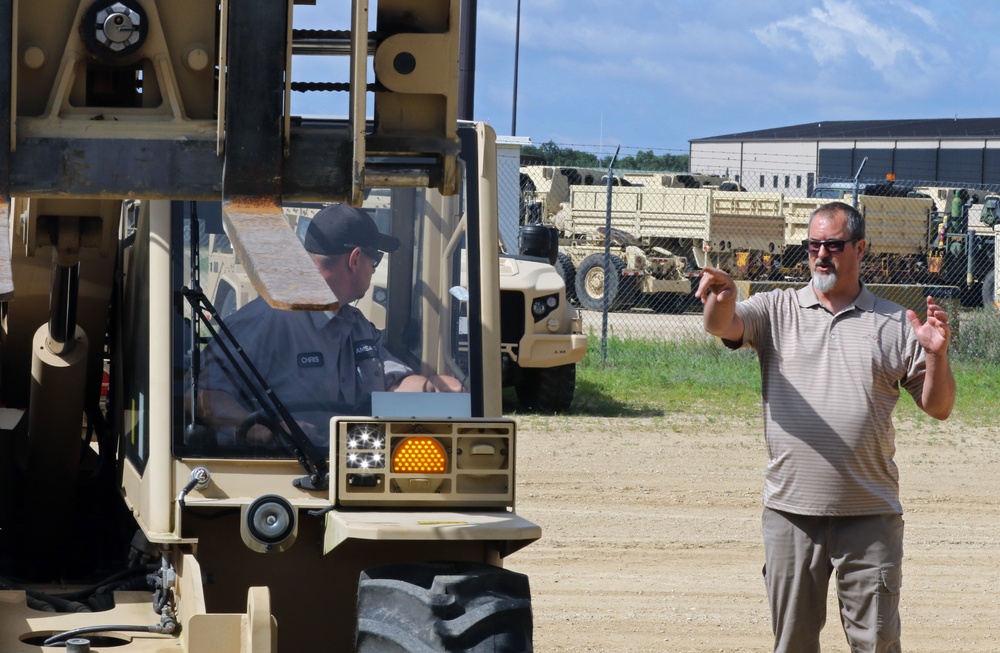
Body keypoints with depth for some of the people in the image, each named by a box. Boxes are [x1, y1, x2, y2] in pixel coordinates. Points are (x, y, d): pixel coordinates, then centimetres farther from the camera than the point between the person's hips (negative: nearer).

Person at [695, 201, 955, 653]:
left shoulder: (895, 324, 6)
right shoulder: (778, 310, 5)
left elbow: (938, 407, 7)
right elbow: (723, 326, -14)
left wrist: (937, 355, -12)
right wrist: (720, 302, -37)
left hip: (871, 514, -1)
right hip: (791, 511, 1)